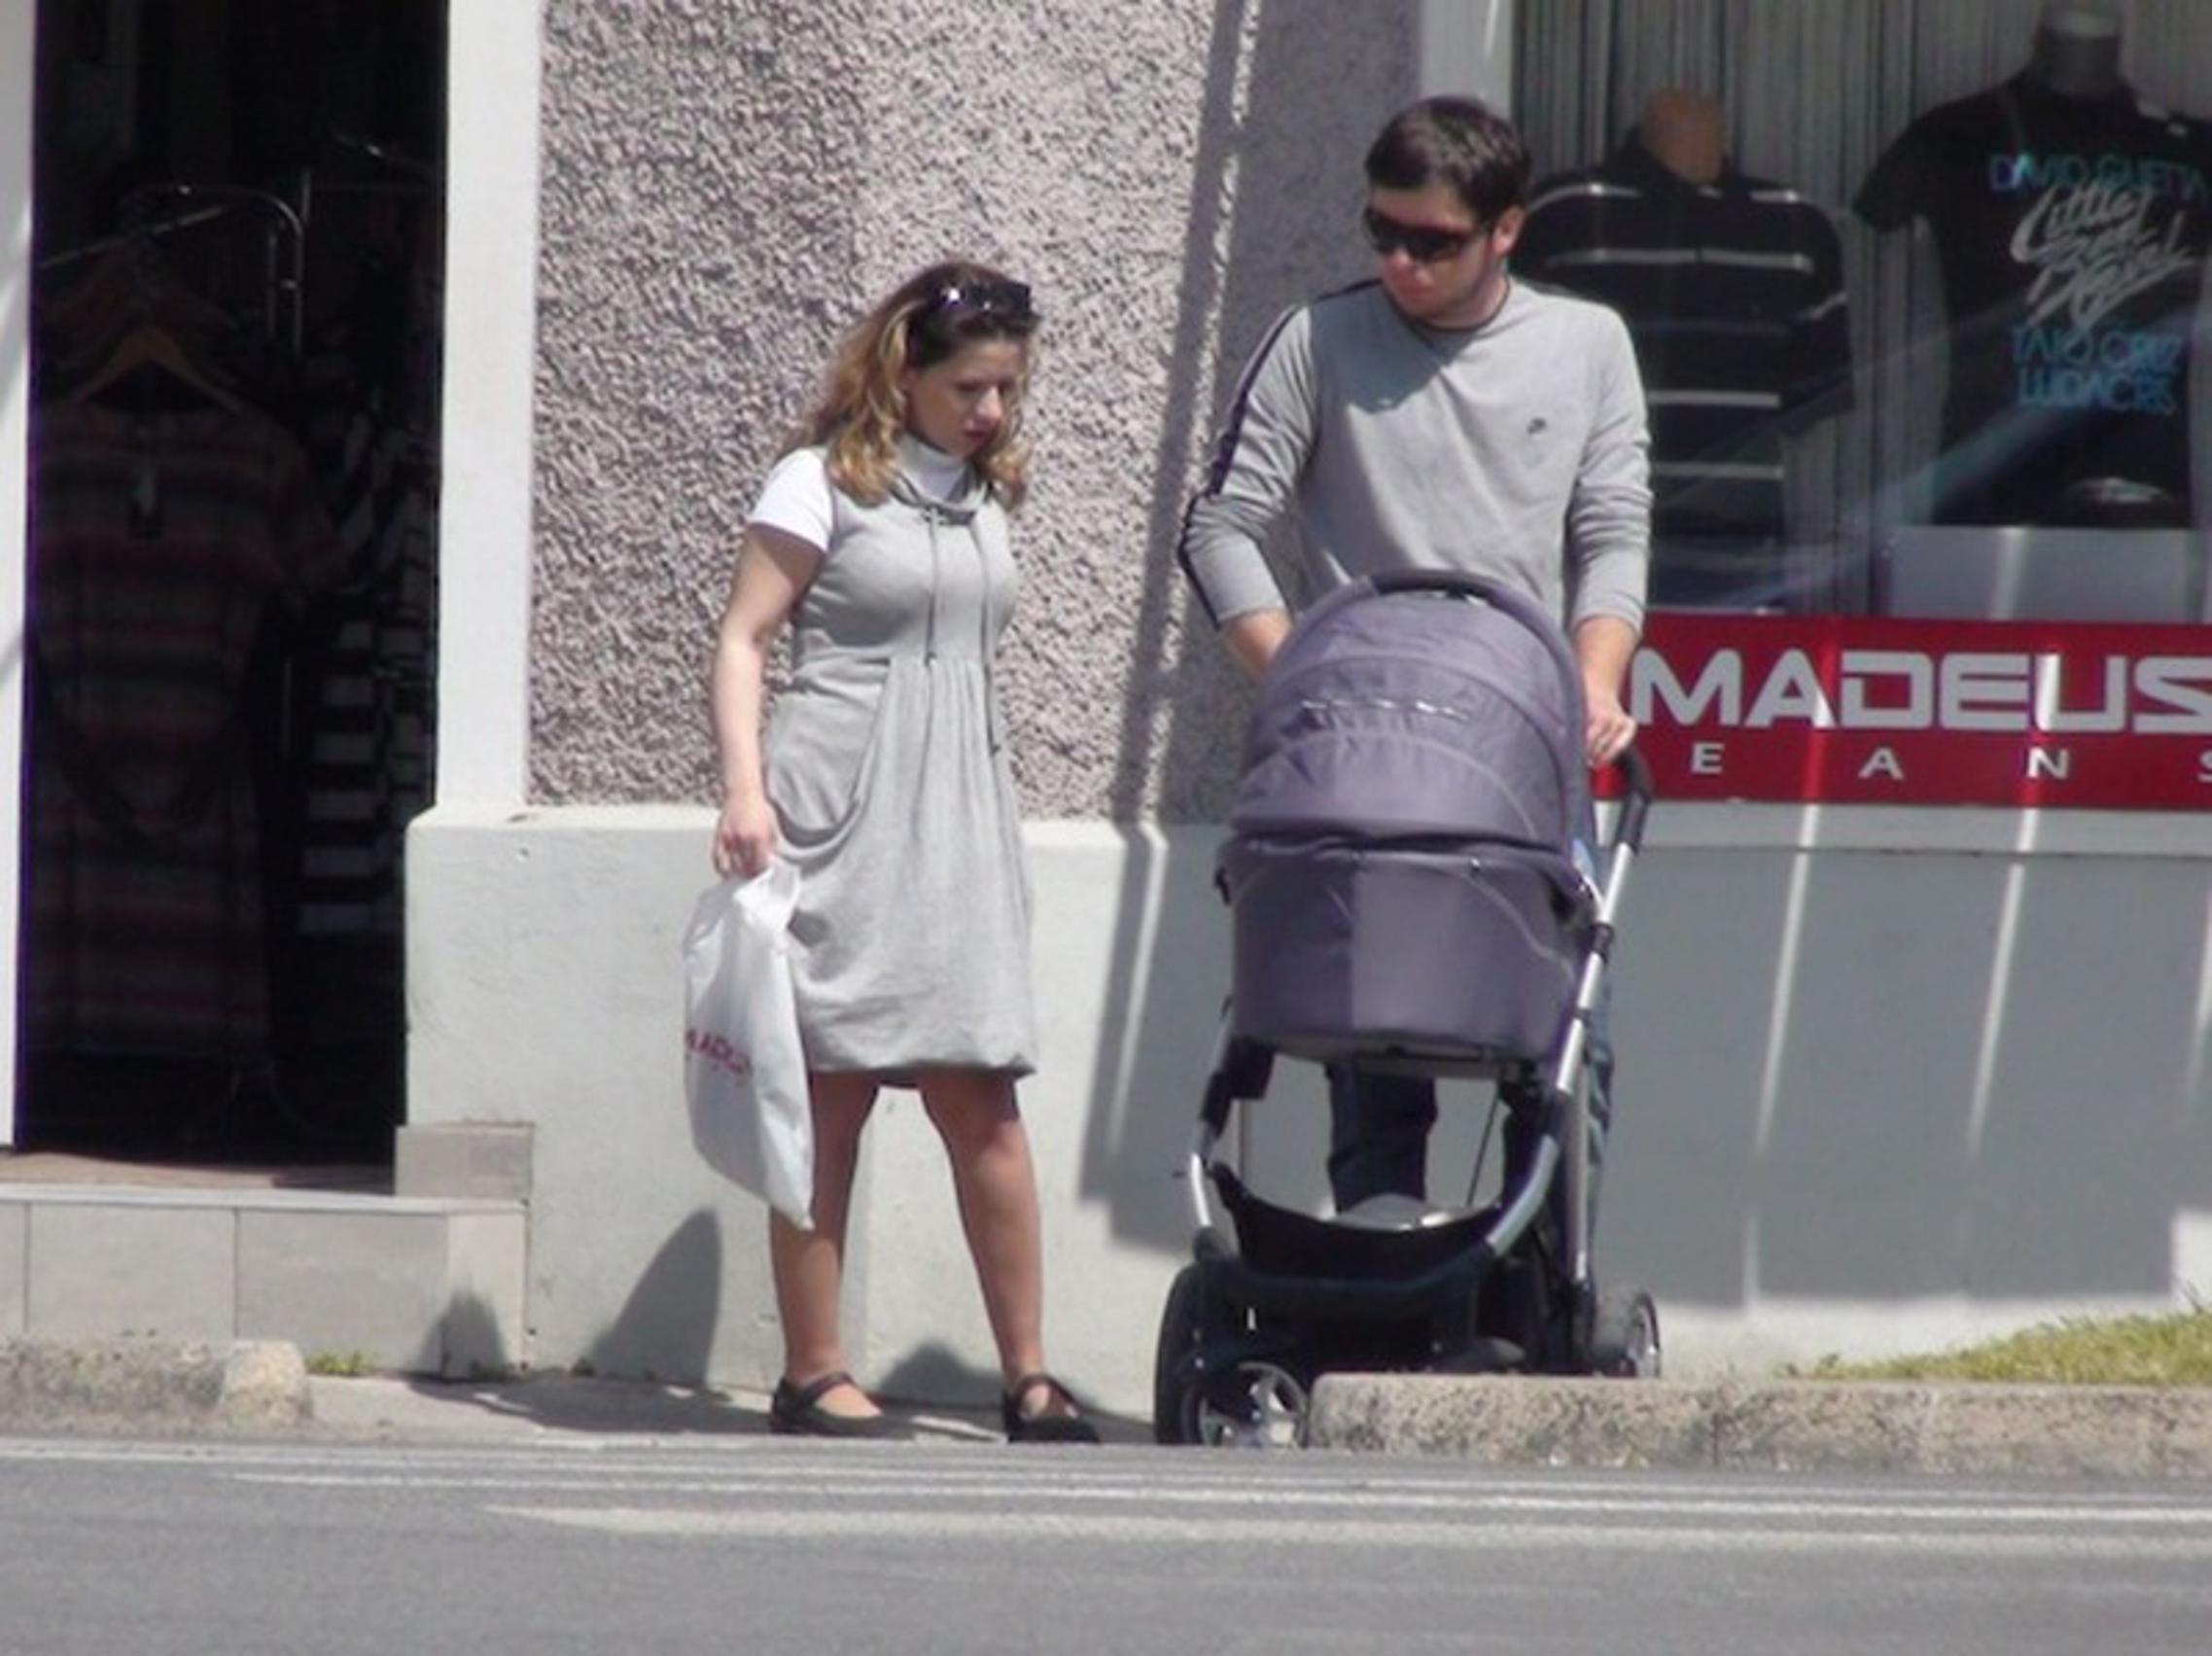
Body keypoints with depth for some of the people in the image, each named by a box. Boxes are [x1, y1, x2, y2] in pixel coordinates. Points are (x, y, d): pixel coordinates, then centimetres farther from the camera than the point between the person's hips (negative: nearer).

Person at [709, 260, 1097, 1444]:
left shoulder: (986, 499, 17)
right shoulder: (826, 482, -2)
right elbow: (742, 641, -5)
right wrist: (744, 790, -16)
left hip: (956, 815, 5)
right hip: (841, 812, -5)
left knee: (982, 1097, -1)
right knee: (832, 1097, -3)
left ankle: (1027, 1375, 0)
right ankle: (813, 1374, 1)